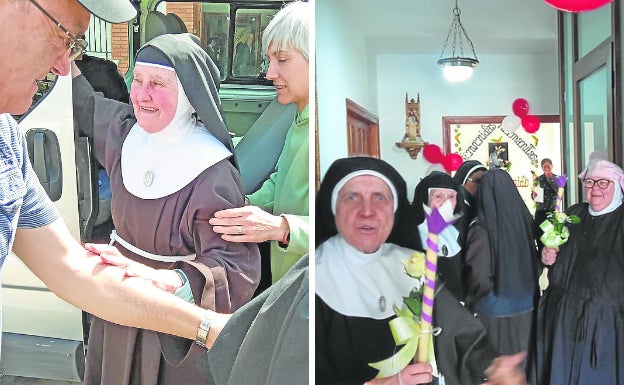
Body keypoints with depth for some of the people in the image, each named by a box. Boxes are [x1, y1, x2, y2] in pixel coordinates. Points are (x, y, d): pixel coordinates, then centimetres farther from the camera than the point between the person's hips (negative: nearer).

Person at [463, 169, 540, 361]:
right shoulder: (524, 219, -8)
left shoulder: (482, 231, -22)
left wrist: (470, 302, 0)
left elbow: (479, 279, -19)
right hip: (525, 309, 4)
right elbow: (536, 264, 3)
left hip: (495, 312, -4)